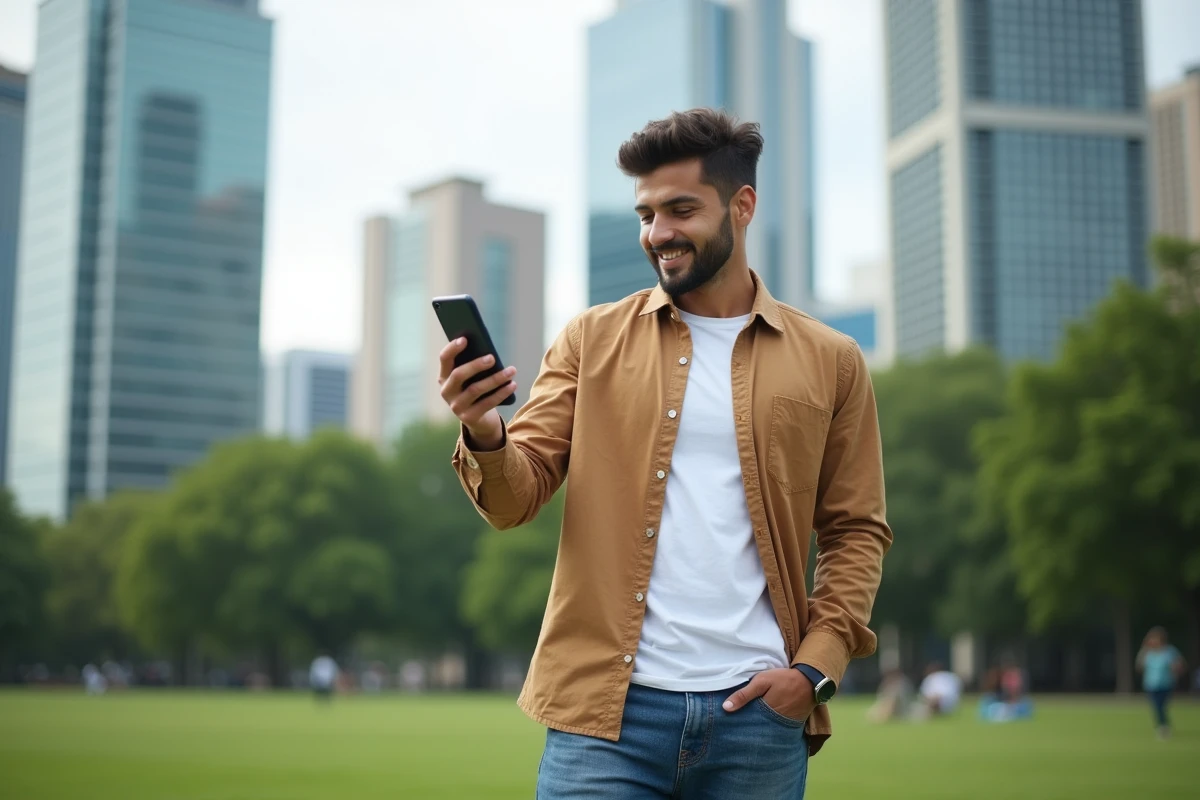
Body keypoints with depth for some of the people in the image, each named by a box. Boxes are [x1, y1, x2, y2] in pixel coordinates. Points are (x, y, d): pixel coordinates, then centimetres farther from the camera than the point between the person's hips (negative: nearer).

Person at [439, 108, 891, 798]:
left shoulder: (830, 362, 7)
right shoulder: (592, 340, 7)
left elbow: (857, 532, 10)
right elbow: (517, 500, 2)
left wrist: (816, 666, -3)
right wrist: (486, 438, -20)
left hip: (758, 714, 1)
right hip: (606, 713, 0)